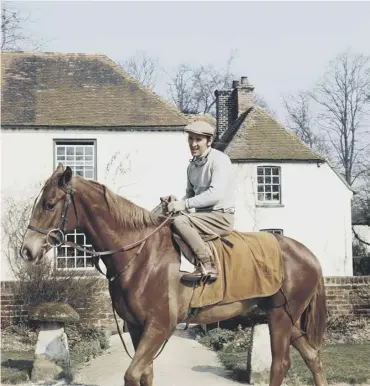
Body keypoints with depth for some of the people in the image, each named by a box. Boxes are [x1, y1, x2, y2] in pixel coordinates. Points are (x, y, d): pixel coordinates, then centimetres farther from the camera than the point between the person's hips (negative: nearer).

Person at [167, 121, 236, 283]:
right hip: (202, 216, 9)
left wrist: (185, 204, -25)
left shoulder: (219, 159, -13)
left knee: (179, 222, -29)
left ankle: (207, 267, -29)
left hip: (221, 217, -9)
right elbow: (190, 193, 22)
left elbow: (216, 194, -25)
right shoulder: (192, 165, 12)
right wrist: (176, 204, 0)